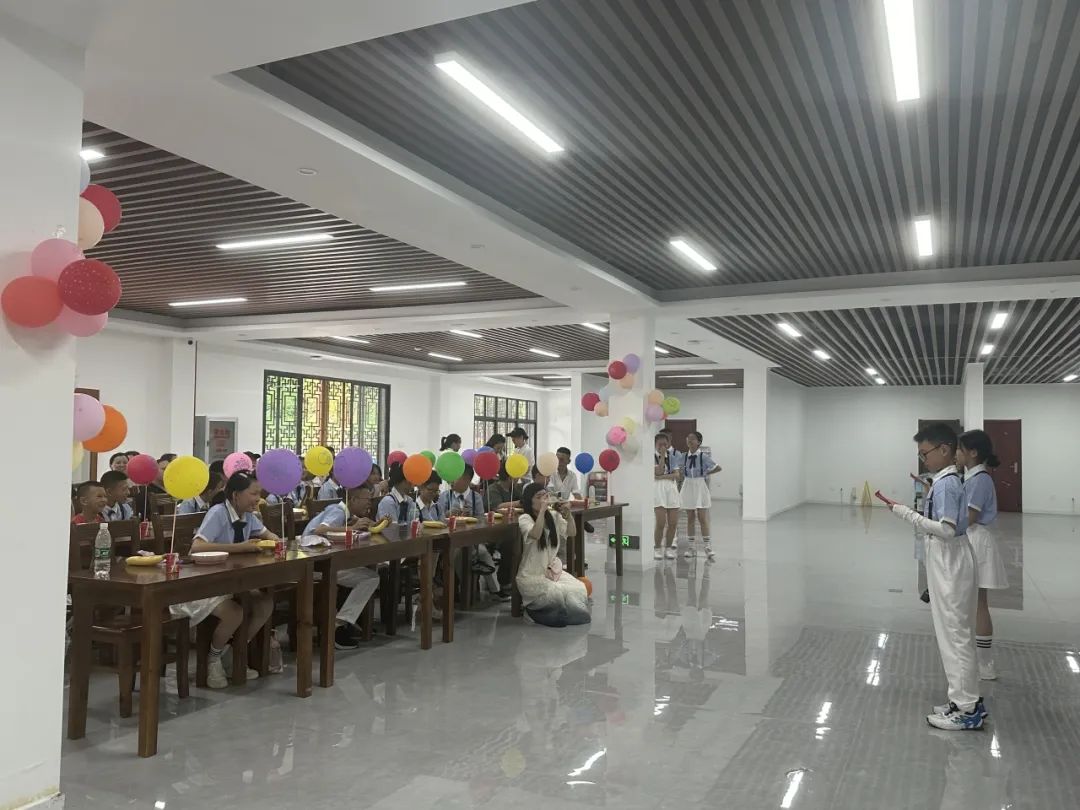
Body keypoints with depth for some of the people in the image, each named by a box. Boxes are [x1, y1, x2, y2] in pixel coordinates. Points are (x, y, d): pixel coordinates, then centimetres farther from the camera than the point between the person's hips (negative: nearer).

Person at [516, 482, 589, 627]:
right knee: (559, 595, -27)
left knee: (580, 590, -15)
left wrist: (568, 514, -14)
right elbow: (535, 535, -30)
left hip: (552, 570, 6)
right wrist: (542, 510, -27)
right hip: (532, 575, -6)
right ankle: (534, 608, 0)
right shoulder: (525, 518, -11)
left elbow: (571, 533, 2)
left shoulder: (553, 516, 8)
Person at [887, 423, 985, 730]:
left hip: (949, 568, -10)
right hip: (948, 565, 10)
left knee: (954, 635, -2)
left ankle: (967, 708, 7)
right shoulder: (948, 481, 11)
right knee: (956, 633, 15)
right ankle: (966, 700, 25)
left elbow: (946, 529, -27)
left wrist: (908, 514, -25)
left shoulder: (944, 484, -19)